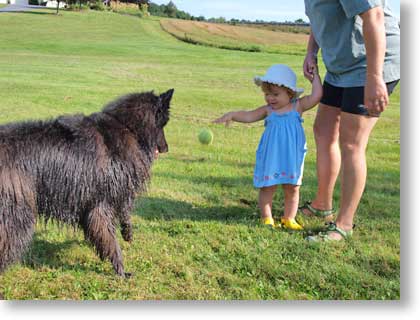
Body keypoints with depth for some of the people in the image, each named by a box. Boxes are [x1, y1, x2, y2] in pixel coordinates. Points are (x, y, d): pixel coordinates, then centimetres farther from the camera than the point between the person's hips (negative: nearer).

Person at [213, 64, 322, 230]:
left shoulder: (298, 106, -2)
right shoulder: (268, 110, -2)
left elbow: (316, 96, -8)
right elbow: (248, 116, -5)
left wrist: (314, 76, -3)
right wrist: (232, 115, -18)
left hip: (291, 158, 0)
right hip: (270, 158, 0)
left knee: (292, 189, 11)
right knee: (267, 188, 6)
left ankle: (289, 218, 28)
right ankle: (267, 219, 20)